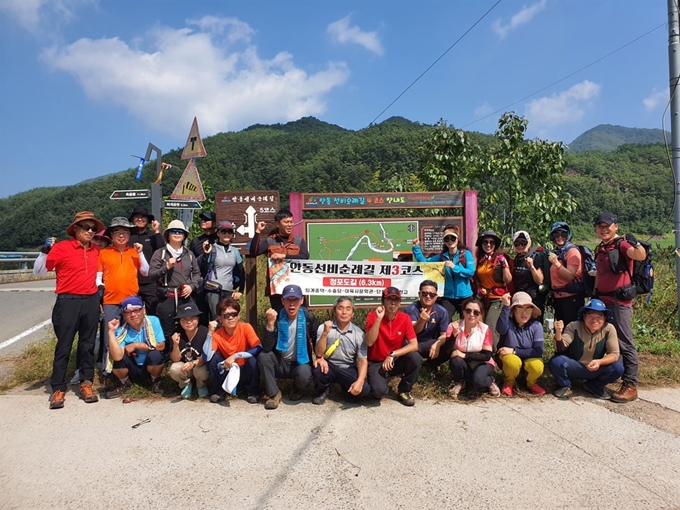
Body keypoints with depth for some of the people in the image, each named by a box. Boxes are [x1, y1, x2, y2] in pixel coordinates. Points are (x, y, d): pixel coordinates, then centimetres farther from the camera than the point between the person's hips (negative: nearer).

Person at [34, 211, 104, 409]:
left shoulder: (95, 250, 9)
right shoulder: (61, 247, -6)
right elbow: (39, 271, -6)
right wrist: (45, 251, -20)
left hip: (91, 302, 5)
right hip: (68, 302, -4)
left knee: (88, 345, 10)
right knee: (64, 346, 0)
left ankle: (86, 383, 19)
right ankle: (58, 389, 8)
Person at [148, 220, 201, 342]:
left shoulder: (189, 254, 14)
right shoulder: (160, 253, 3)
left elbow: (197, 273, 15)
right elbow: (151, 274, -2)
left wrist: (192, 286, -2)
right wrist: (166, 267, -15)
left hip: (186, 297, 3)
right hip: (166, 298, -3)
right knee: (167, 332, 4)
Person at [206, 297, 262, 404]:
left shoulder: (246, 327, -16)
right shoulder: (217, 335, -11)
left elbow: (259, 349, -28)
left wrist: (235, 356, -31)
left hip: (245, 373, -2)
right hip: (227, 374, 2)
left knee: (253, 359, -30)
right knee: (215, 357, -21)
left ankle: (252, 392, -4)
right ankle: (219, 391, 0)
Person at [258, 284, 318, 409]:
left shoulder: (308, 318, -9)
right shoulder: (277, 318, -11)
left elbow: (317, 341, 5)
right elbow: (267, 348, -20)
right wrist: (270, 323, -31)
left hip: (301, 363, -1)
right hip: (280, 363, 1)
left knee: (304, 375, -34)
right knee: (263, 356, -26)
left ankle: (297, 389, 5)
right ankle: (274, 393, -9)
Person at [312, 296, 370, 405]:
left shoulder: (358, 333, -7)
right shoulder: (324, 327, -8)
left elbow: (362, 360, -9)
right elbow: (319, 353, -16)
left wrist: (359, 381, -26)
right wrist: (325, 333, -31)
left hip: (348, 370, 0)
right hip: (329, 366, 0)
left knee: (364, 389, -25)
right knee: (318, 370, -33)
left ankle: (347, 388, 13)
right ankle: (323, 391, 3)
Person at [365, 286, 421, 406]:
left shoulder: (405, 318, -7)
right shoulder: (373, 316, -14)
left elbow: (414, 345, -15)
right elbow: (369, 342, -26)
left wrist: (393, 355, -25)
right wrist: (379, 319, -32)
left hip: (396, 361, 3)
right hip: (376, 363, -3)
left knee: (415, 358, -27)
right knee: (379, 390, -30)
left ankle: (404, 391, -1)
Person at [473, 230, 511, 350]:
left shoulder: (500, 258, -4)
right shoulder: (480, 260, 8)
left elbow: (508, 280, -10)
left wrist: (504, 265, -20)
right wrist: (478, 289, 3)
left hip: (498, 299, -5)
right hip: (483, 299, 5)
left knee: (490, 327, -16)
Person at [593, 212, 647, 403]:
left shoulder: (622, 244, -8)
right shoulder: (599, 249, 15)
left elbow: (640, 256, -29)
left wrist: (635, 243, -49)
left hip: (619, 302, -8)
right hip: (602, 301, 8)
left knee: (625, 344, -4)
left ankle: (630, 385, 2)